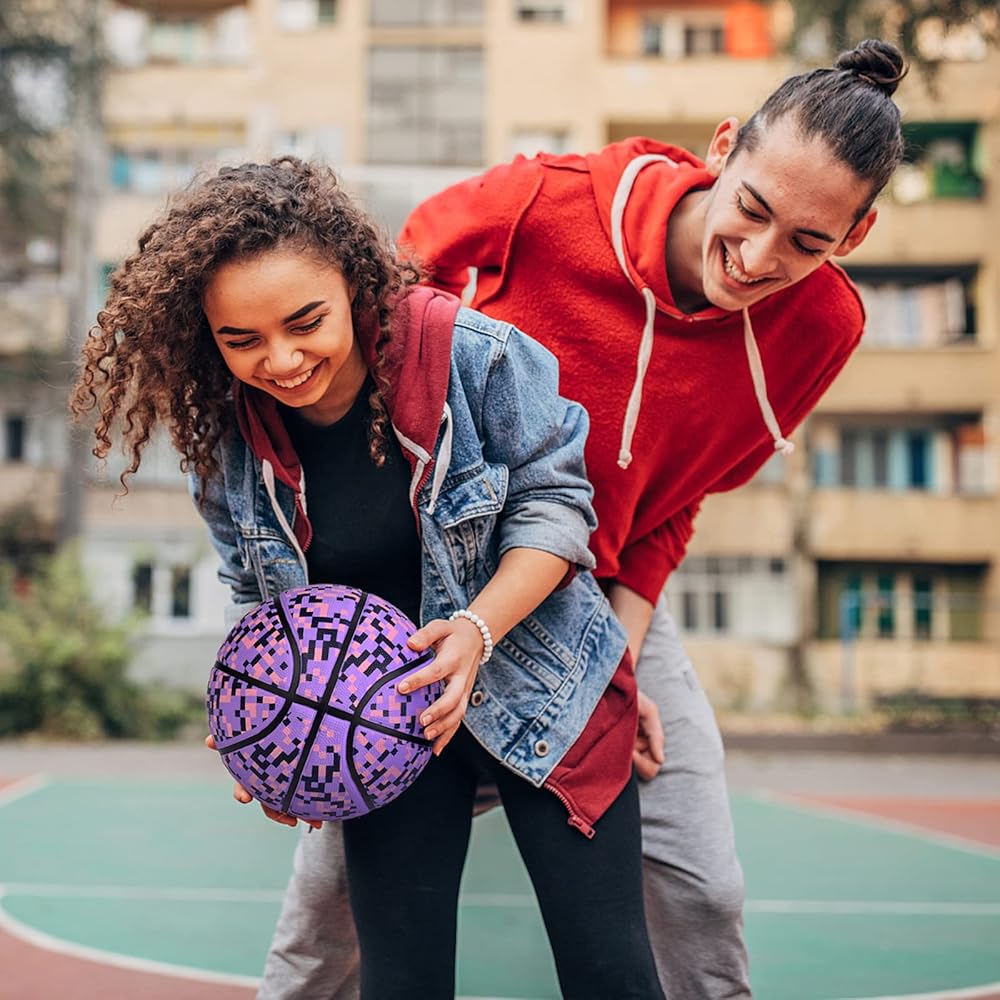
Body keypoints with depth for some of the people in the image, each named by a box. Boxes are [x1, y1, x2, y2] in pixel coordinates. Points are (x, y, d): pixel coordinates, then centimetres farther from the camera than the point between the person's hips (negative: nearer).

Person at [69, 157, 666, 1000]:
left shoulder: (472, 353, -21)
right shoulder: (224, 432, -9)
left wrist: (478, 630, -26)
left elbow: (553, 504, -11)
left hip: (538, 679, -2)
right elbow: (261, 600, 6)